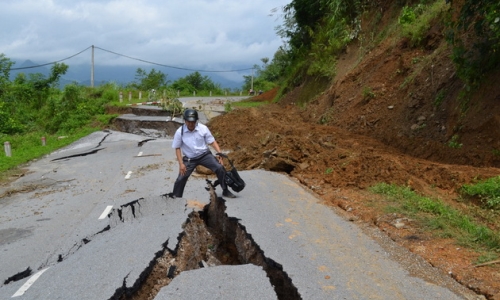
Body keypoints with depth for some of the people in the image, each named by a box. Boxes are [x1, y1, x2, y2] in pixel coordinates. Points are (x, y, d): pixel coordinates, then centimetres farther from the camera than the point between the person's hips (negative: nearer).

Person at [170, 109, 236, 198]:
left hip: (205, 155, 0)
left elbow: (212, 142, -5)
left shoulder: (203, 128, -11)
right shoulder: (179, 132, -12)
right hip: (189, 159, 0)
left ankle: (225, 191, 0)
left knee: (220, 168, -16)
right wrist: (181, 163, -10)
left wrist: (219, 153, -18)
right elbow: (177, 148, -3)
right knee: (181, 178, -4)